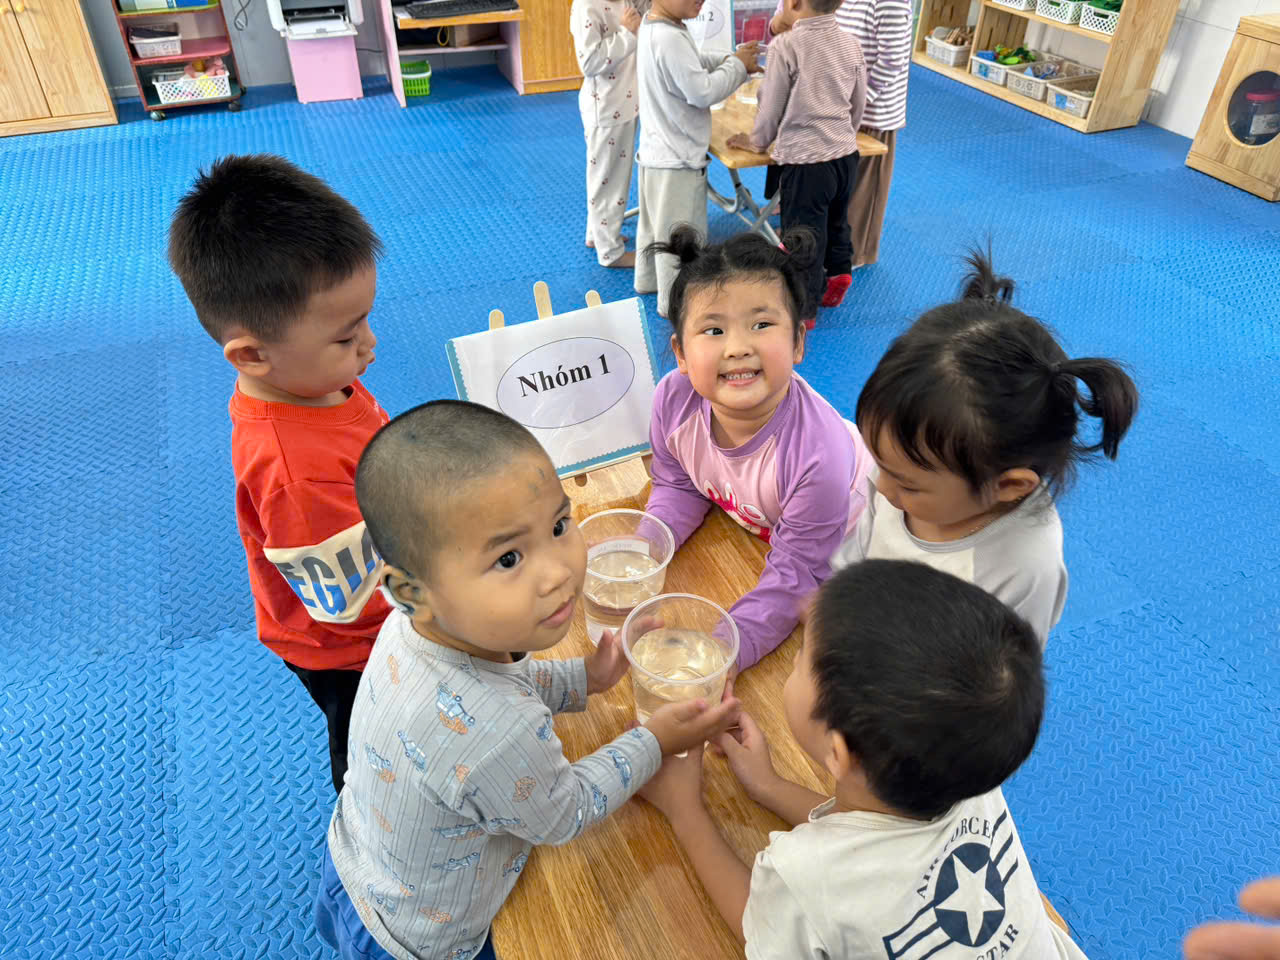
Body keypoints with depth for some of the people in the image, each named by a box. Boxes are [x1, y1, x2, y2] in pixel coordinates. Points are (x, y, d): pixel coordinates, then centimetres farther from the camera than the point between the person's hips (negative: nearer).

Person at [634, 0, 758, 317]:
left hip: (658, 150, 10)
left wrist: (730, 60, 2)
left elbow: (691, 65, 16)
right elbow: (702, 92, -26)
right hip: (677, 157, -10)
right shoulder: (669, 38, -27)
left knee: (655, 223, 23)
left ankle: (649, 280, 39)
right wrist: (737, 65, -12)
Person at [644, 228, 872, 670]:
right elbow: (678, 487, -7)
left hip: (843, 542, -4)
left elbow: (794, 576, -33)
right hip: (750, 521, 4)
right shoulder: (673, 399, -29)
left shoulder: (816, 456, -44)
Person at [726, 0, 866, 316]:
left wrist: (758, 142, 9)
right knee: (836, 223, 24)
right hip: (846, 154, 6)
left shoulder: (785, 46, -14)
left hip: (805, 159, -6)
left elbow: (772, 104, -7)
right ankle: (837, 279, 39)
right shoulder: (851, 44, 5)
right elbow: (859, 104, 14)